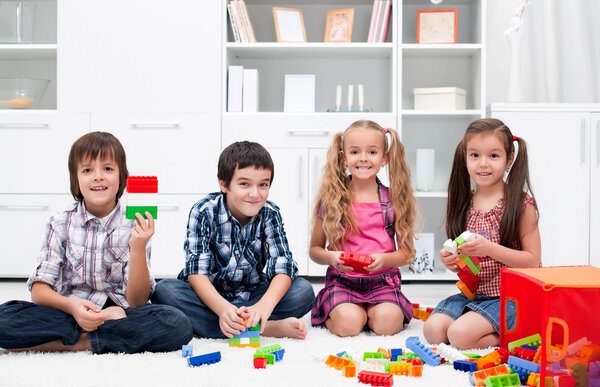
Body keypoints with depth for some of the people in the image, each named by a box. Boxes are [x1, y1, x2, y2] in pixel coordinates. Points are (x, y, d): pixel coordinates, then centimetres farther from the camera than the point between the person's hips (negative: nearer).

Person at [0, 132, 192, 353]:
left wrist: (138, 249, -20)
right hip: (68, 314, 1)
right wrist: (71, 306, -23)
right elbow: (39, 289, -3)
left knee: (177, 325, -30)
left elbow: (137, 301, -6)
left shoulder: (135, 225, -2)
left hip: (121, 313, 0)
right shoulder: (61, 224, 1)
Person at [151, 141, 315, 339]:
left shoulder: (270, 214, -10)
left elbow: (283, 266, -19)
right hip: (209, 294, -1)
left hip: (252, 295, 1)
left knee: (304, 290, -21)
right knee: (165, 290, -31)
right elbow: (196, 271, -21)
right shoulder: (203, 212, -14)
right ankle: (270, 328, -34)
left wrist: (265, 305, -40)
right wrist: (223, 308, -40)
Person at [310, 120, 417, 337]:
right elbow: (314, 249, 8)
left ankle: (371, 312, 8)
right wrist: (331, 257, -15)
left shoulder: (394, 201, 3)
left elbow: (406, 253, 5)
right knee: (348, 323, -28)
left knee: (387, 321, -26)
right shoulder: (331, 200, 2)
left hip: (383, 281, 1)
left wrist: (383, 259, -16)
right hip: (342, 281, -1)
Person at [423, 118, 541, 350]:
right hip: (471, 294, 6)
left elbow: (533, 260, -11)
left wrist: (490, 248, -23)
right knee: (433, 330, -14)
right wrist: (450, 261, -8)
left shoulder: (520, 204, -8)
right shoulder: (464, 204, 7)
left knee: (460, 335, -25)